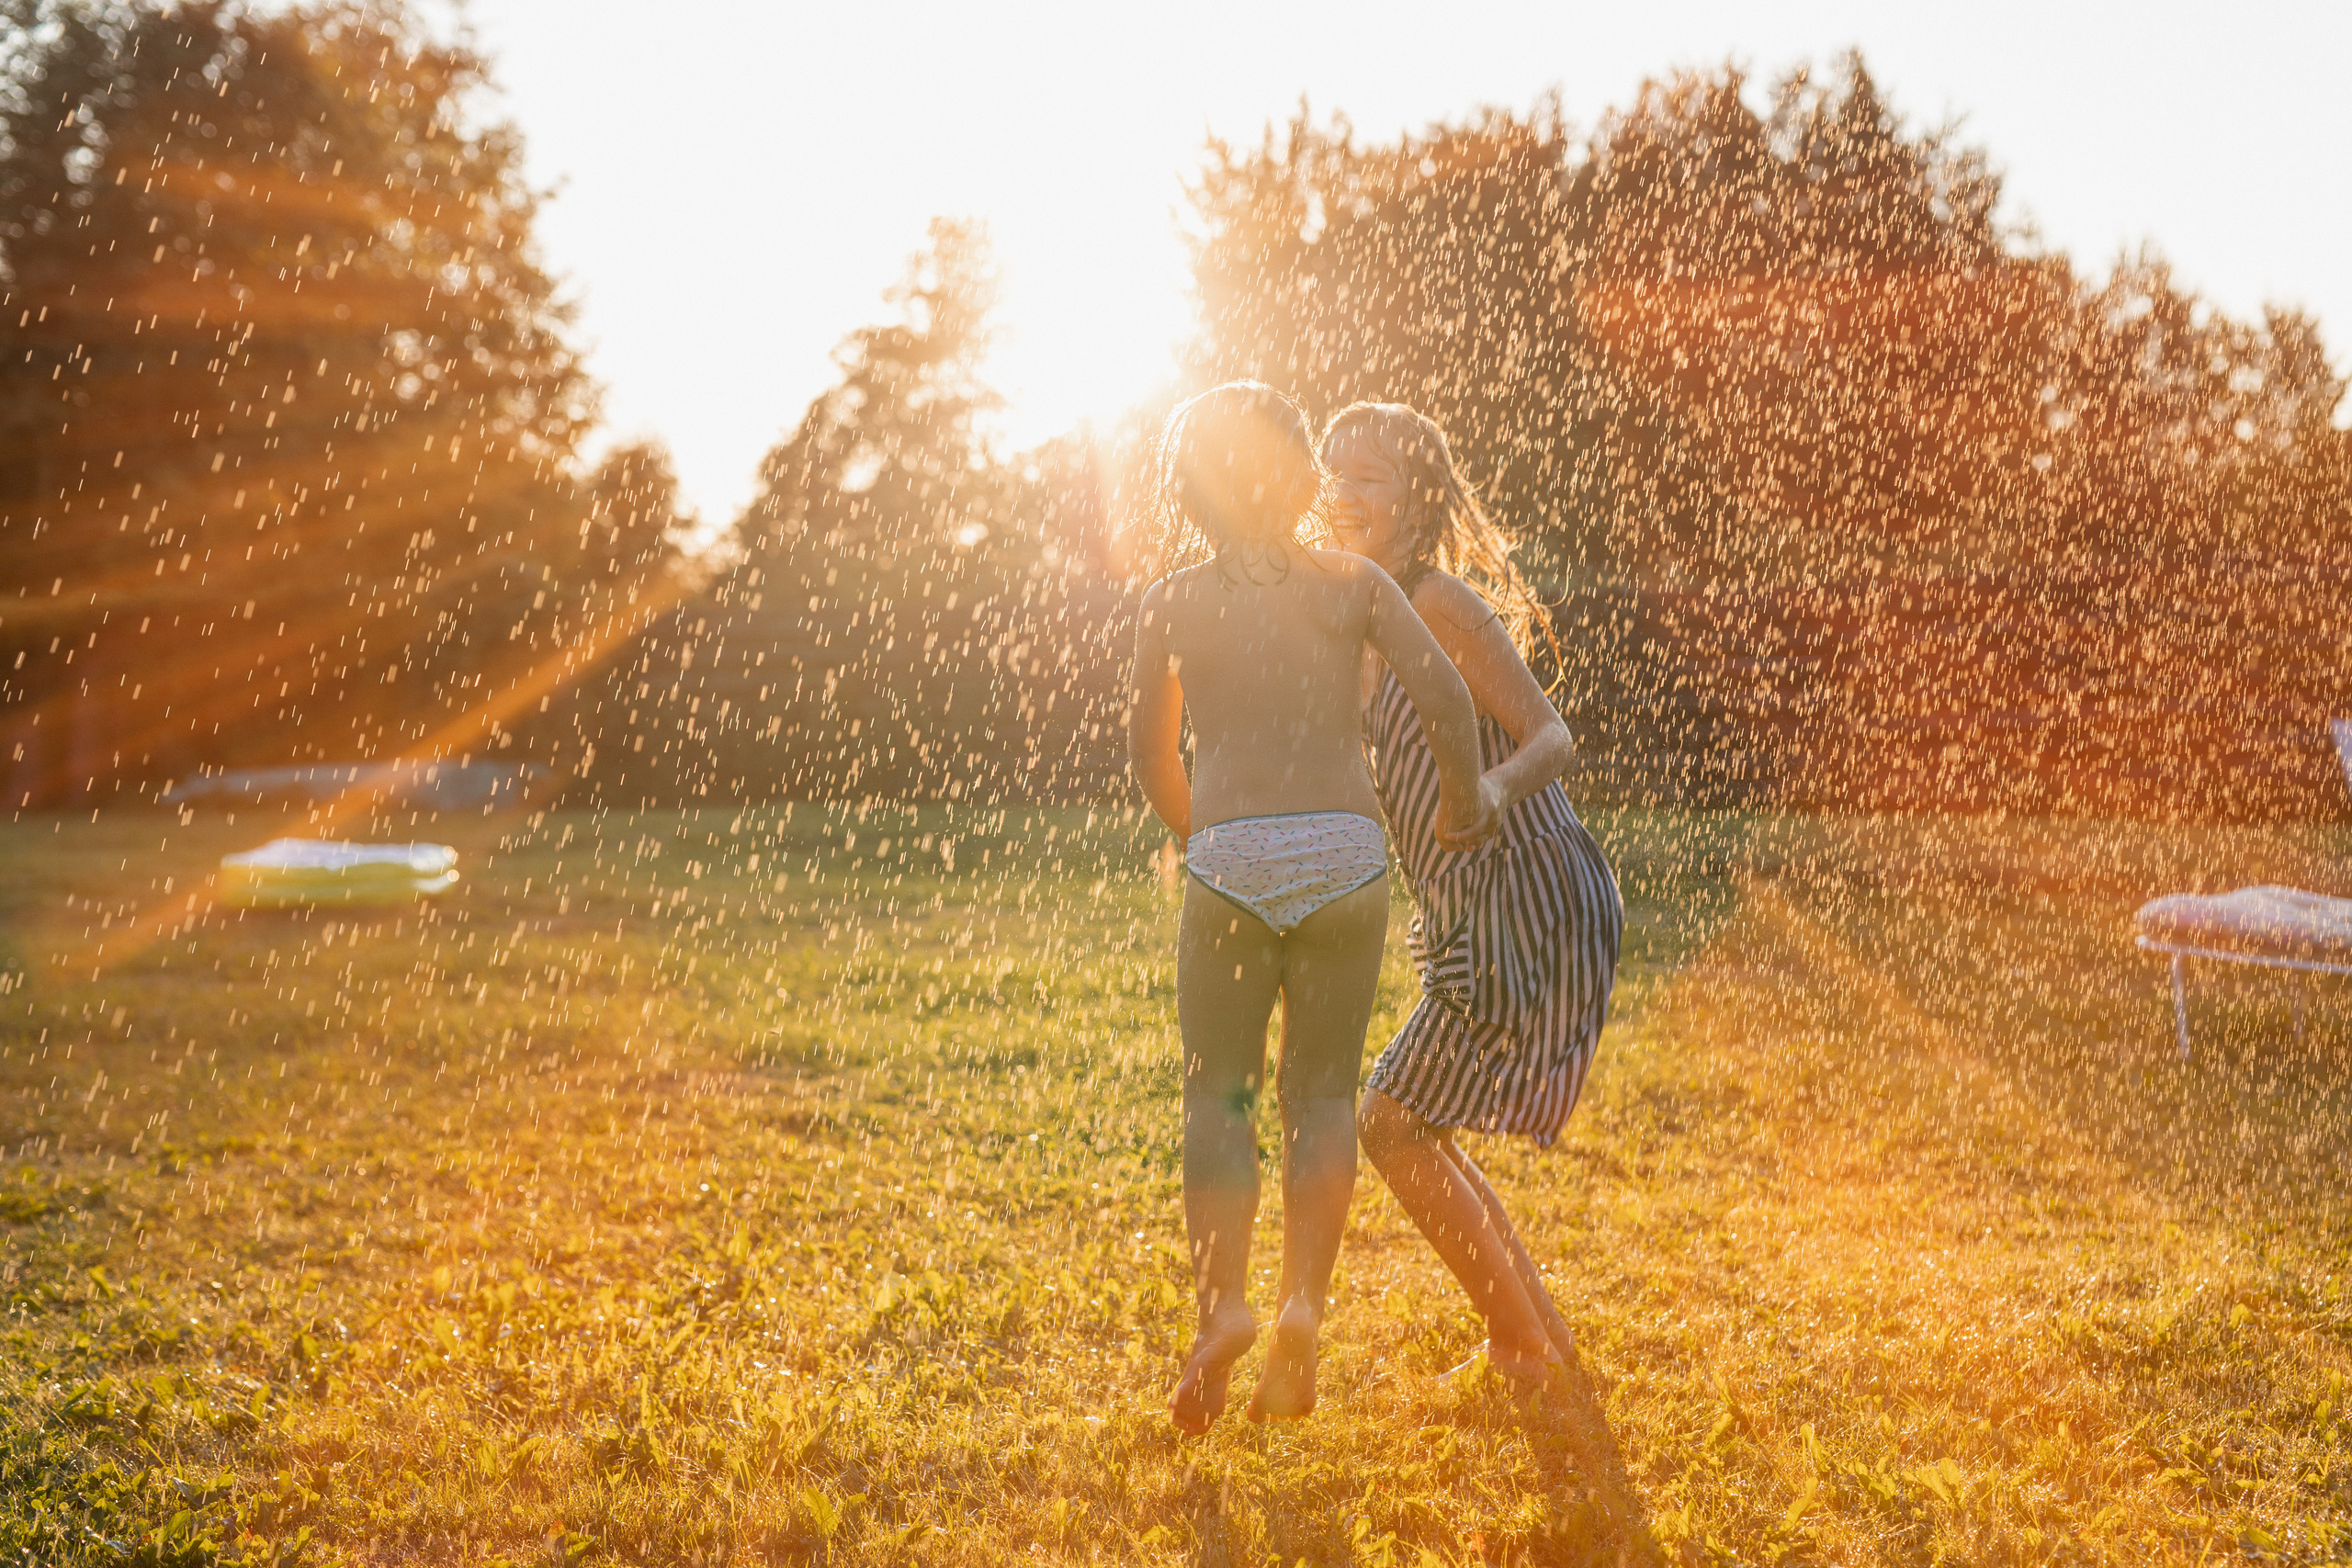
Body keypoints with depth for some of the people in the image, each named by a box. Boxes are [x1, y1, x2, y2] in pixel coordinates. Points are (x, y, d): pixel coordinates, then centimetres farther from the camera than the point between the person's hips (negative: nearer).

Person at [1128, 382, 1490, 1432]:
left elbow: (1152, 764, 17)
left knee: (1219, 1094, 8)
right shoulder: (1352, 584, 7)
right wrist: (1460, 805, 12)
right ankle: (1304, 1307, -3)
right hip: (1347, 852, 1)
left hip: (1230, 861, -1)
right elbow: (1446, 698, -4)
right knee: (1323, 1093, 11)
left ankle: (1223, 1300, -10)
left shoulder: (1172, 604, 10)